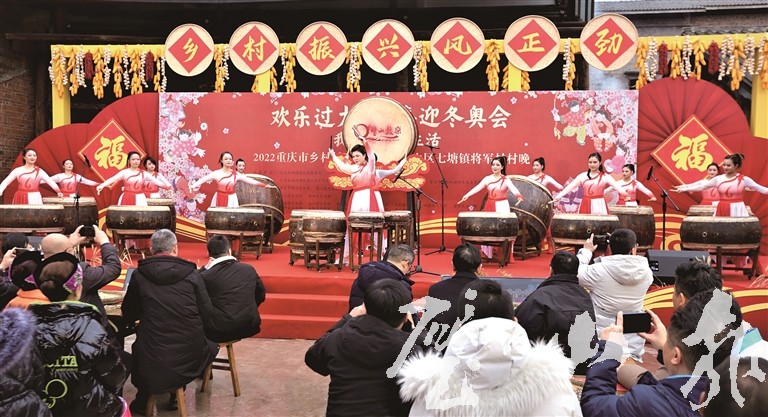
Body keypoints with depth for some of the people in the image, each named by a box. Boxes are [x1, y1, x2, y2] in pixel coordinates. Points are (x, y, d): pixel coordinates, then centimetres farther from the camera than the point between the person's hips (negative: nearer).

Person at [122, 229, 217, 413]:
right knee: (211, 347, 32)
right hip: (189, 352, -1)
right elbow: (206, 312, 0)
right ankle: (177, 393, 27)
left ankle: (142, 398, 34)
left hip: (153, 357, 1)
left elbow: (129, 315, 7)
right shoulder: (191, 274, -4)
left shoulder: (139, 275, -2)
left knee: (139, 347, 35)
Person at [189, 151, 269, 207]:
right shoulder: (217, 173, -4)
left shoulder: (236, 174, 0)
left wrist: (264, 185, -9)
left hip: (231, 200, 1)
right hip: (219, 200, -1)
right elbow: (204, 179, -12)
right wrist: (193, 185, -29)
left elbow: (249, 180, -2)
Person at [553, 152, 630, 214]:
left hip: (599, 205, -2)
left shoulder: (605, 177, -1)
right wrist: (558, 196, -11)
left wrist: (625, 195, -35)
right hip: (585, 205, 2)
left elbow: (616, 186, -15)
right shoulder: (582, 176, 7)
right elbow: (570, 186, 1)